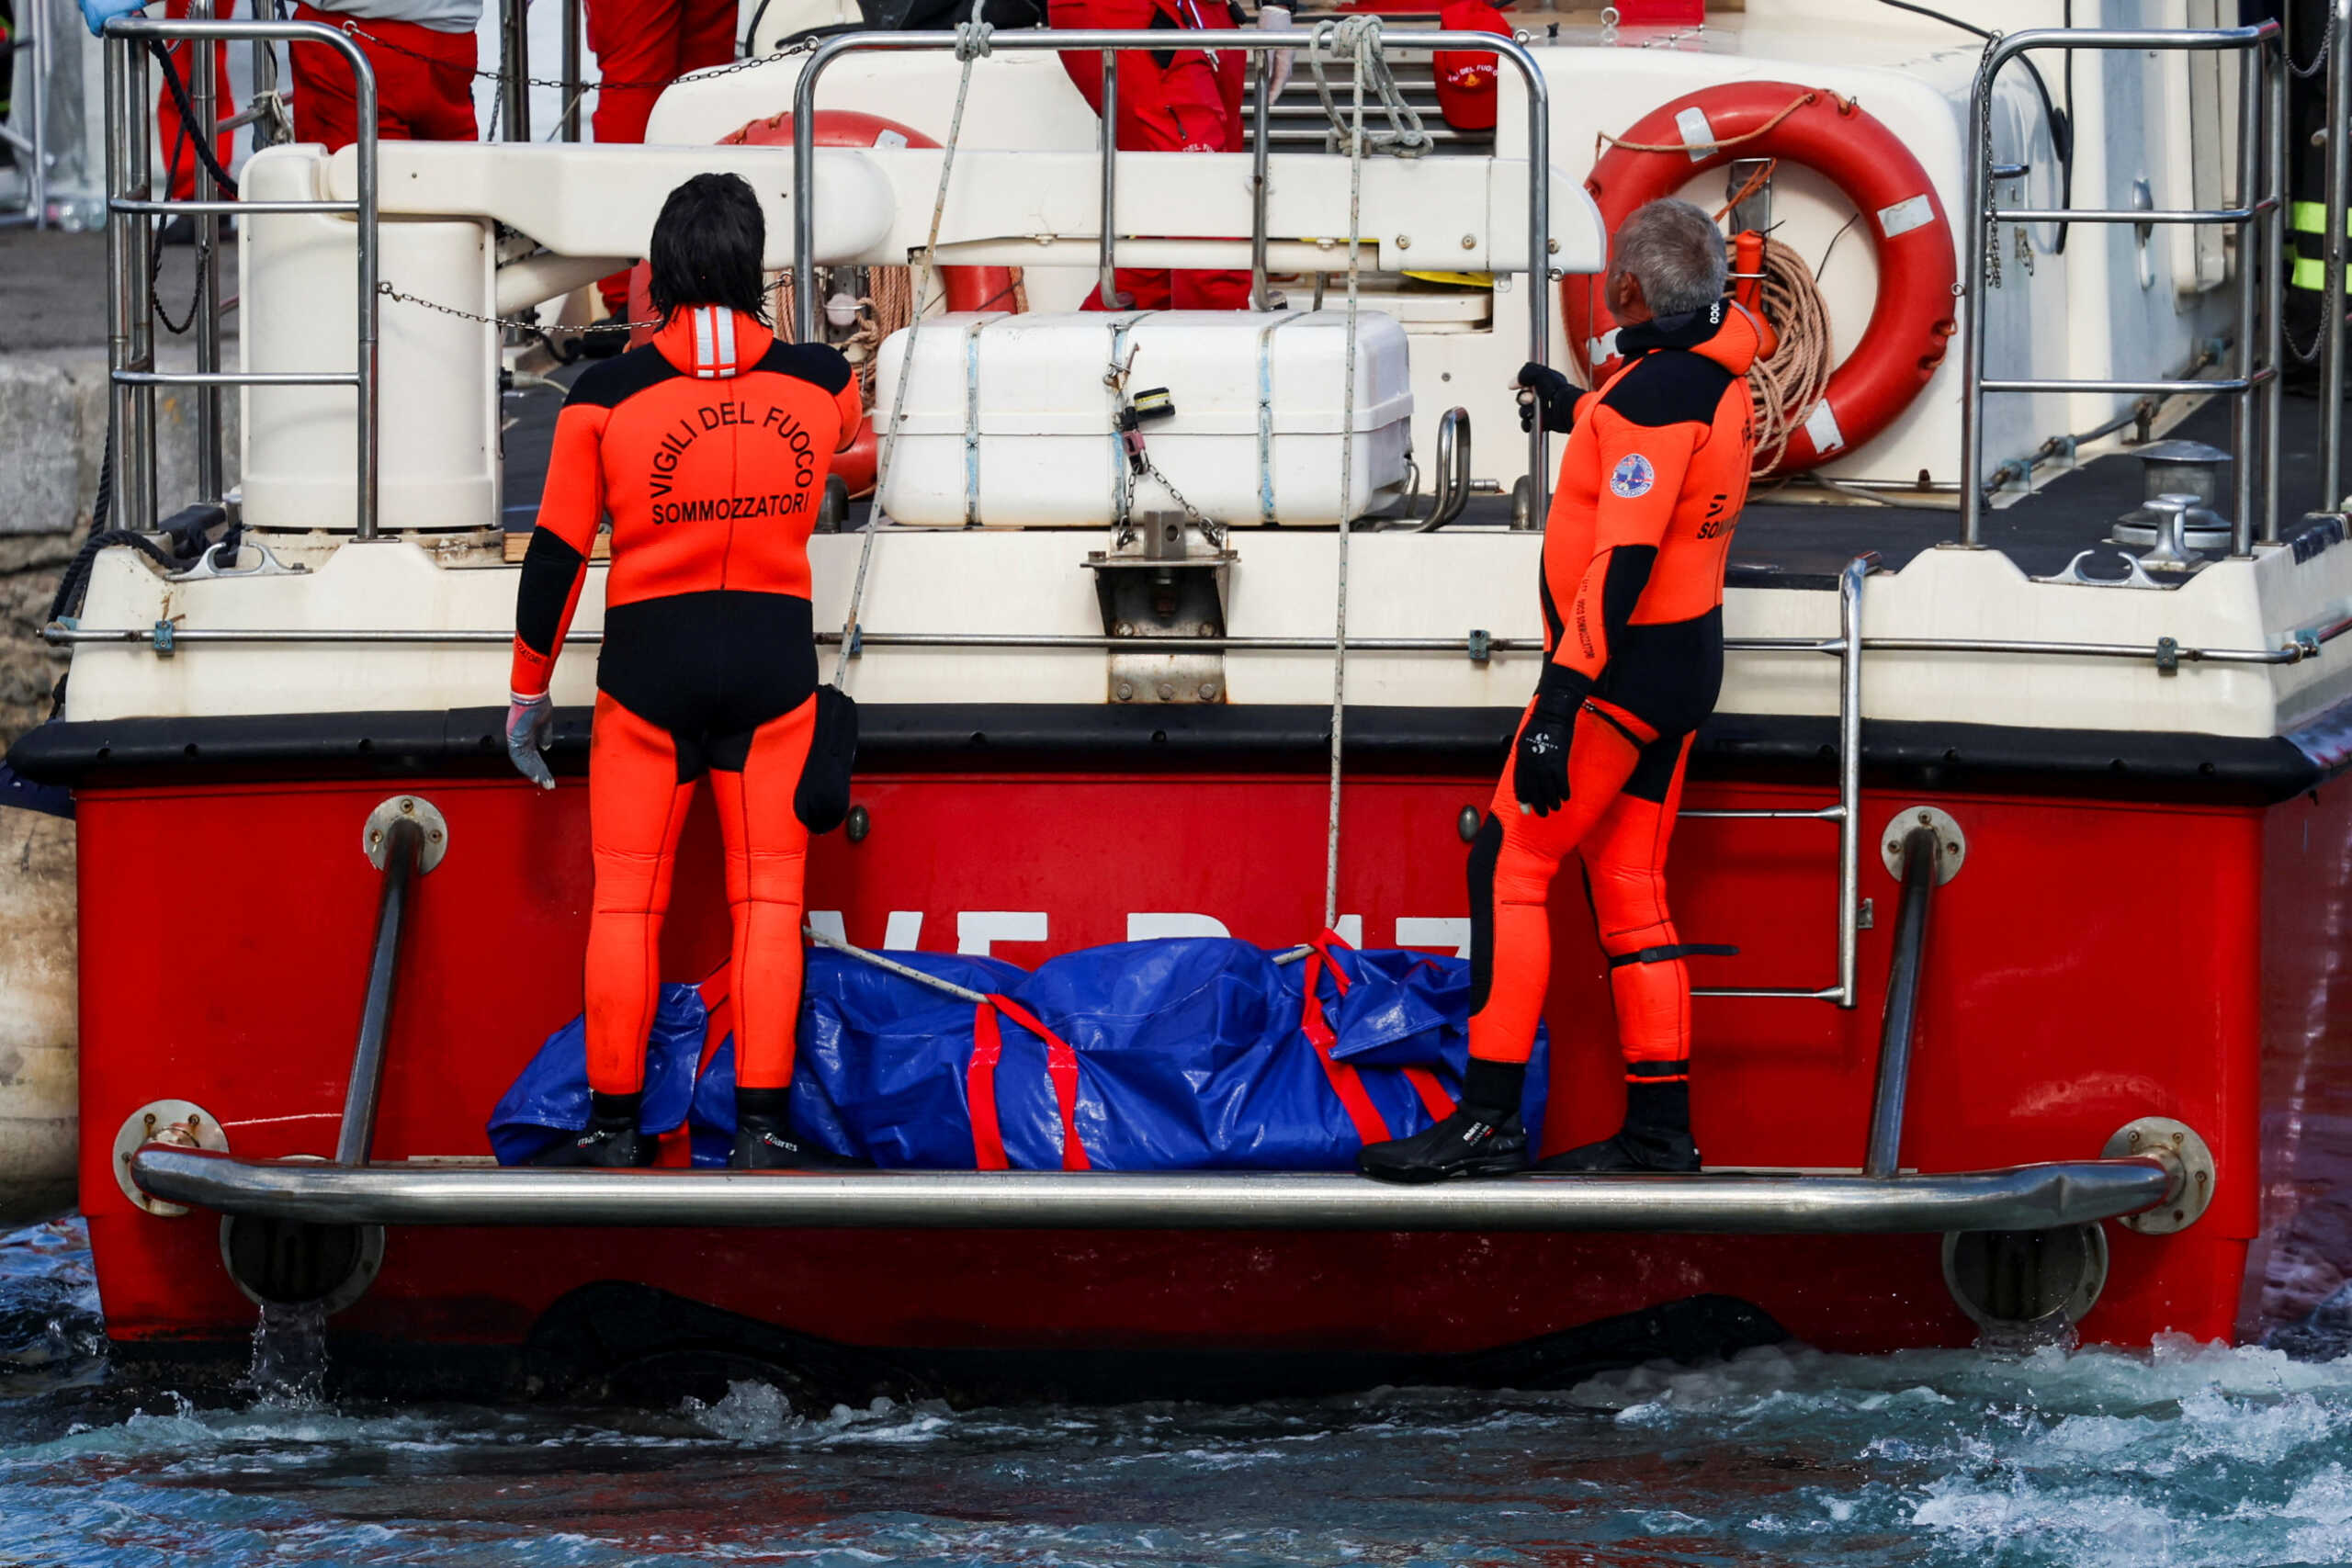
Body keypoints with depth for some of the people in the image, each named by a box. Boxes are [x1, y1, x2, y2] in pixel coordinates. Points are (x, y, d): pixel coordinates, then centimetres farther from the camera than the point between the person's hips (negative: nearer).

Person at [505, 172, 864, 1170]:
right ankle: (762, 1126, -1)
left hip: (647, 665, -1)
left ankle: (614, 1125, 8)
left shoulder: (607, 395, -6)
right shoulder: (819, 381, 0)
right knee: (767, 898, 4)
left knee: (626, 900, 6)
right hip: (774, 661, 1)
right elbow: (855, 448, 26)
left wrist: (529, 691, 7)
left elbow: (555, 553, -3)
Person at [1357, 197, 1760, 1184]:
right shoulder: (1716, 366, 7)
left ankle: (1488, 1119, -12)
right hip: (1687, 658, 10)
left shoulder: (1652, 395, -22)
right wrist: (1578, 415, 44)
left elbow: (1624, 561, -28)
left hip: (1628, 662, -10)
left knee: (1509, 866, -7)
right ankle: (1658, 1130, 13)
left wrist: (1560, 703, -30)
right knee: (1627, 890, 13)